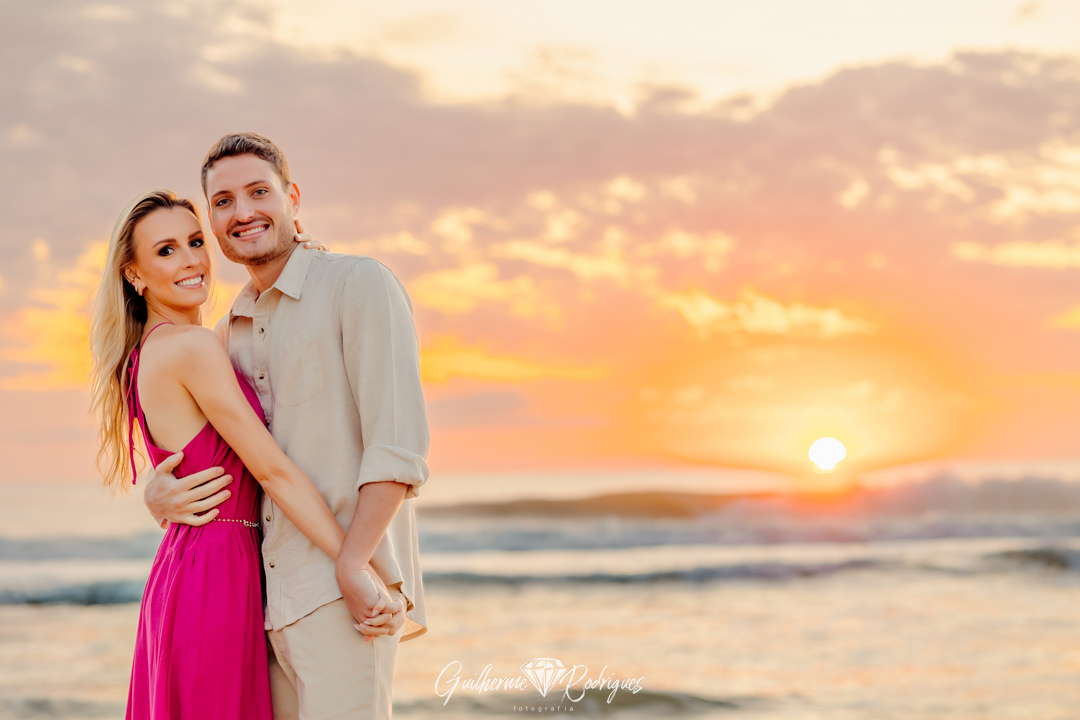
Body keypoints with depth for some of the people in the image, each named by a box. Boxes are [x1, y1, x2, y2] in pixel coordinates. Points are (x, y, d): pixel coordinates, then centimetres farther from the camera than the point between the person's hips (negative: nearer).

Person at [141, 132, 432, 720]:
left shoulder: (359, 284, -4)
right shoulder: (231, 333, 18)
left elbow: (399, 442, -13)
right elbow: (177, 445, 27)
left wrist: (353, 567, -20)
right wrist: (156, 495, 3)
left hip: (348, 589, -7)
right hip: (275, 594, 7)